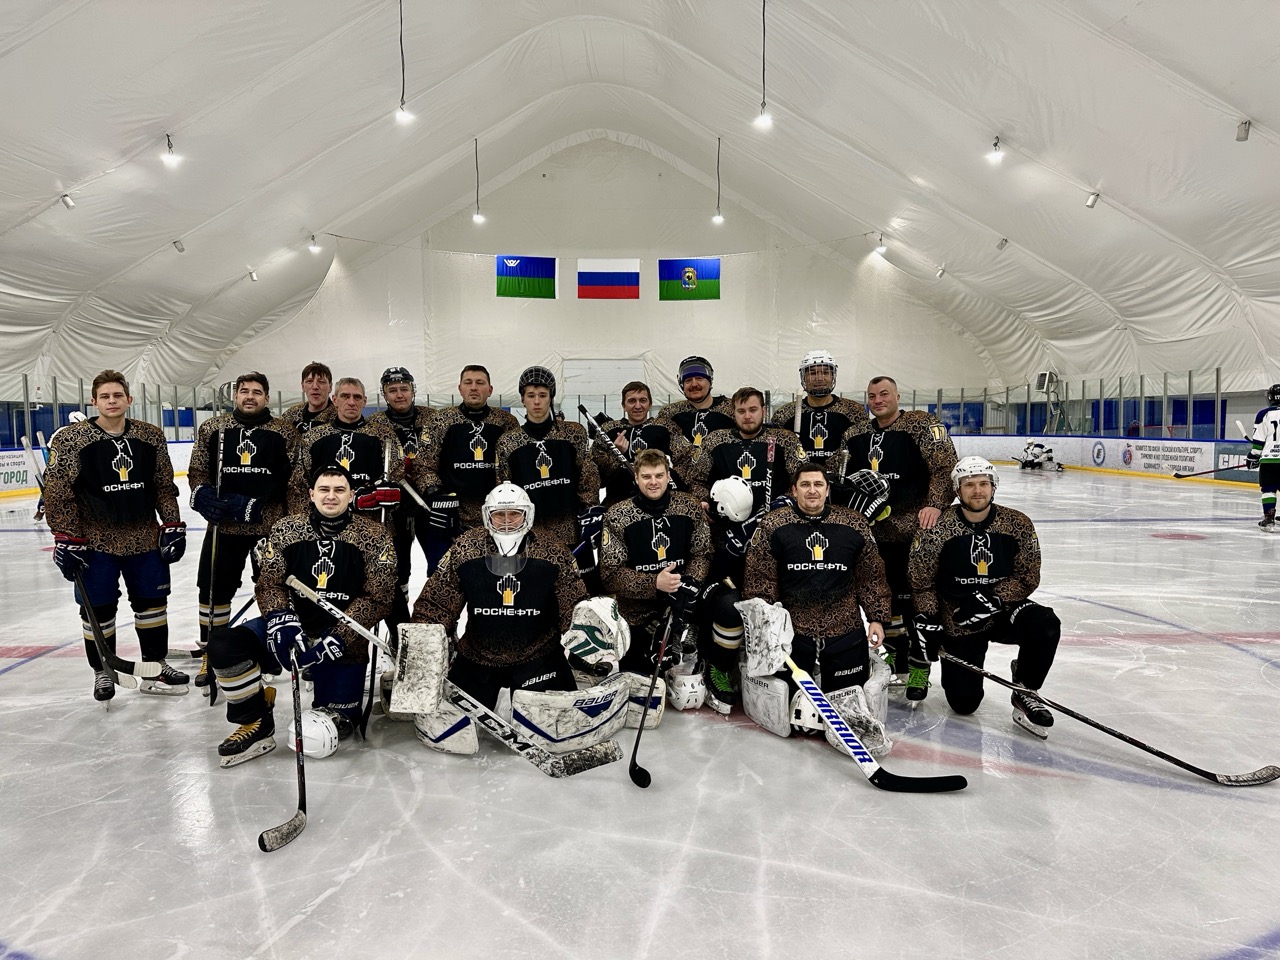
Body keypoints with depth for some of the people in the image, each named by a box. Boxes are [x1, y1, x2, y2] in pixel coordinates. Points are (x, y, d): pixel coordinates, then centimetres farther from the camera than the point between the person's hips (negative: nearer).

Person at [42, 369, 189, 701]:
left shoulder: (152, 437, 2)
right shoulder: (70, 439, -7)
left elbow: (165, 486, 7)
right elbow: (58, 492, -6)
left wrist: (172, 526, 3)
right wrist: (67, 538, -10)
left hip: (144, 539, 3)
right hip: (96, 542, -3)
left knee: (153, 603, 10)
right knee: (98, 610, 7)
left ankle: (155, 668, 25)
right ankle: (102, 672, 25)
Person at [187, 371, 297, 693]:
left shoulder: (284, 433, 2)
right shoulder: (211, 429, 8)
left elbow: (293, 479, -3)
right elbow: (197, 470, 11)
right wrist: (202, 495, -9)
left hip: (270, 525, -2)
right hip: (222, 525, 2)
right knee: (214, 590, 6)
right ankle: (210, 655, 23)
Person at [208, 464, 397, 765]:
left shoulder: (374, 536, -7)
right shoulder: (286, 529, 1)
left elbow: (377, 598, -10)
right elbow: (269, 583, 2)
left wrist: (337, 638, -20)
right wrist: (280, 618, -19)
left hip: (343, 641, -2)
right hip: (292, 630, 3)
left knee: (319, 737, -8)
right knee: (223, 643, -23)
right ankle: (256, 725, -2)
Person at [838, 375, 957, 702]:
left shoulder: (921, 424, -8)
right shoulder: (854, 435, 10)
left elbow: (946, 467, -14)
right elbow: (843, 477, 19)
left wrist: (935, 504, -25)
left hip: (916, 528, -6)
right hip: (875, 530, 6)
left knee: (916, 599, -4)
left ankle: (919, 669, 9)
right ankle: (895, 657, 32)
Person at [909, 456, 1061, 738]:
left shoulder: (1018, 524, -8)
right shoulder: (937, 529, -13)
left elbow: (1027, 578, -6)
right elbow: (921, 582, -5)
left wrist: (992, 599, -21)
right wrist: (928, 623, -11)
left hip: (1004, 612, 2)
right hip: (957, 623, -1)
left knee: (1045, 625, -31)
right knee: (964, 702, -7)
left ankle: (1024, 694, -7)